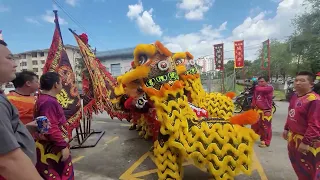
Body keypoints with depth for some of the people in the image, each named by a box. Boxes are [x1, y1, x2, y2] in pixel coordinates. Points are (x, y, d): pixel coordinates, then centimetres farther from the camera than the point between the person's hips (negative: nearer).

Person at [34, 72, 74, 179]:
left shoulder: (44, 99, 10)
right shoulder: (49, 102, -24)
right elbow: (51, 128, -28)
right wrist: (63, 146, -24)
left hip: (52, 147, 10)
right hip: (51, 148, -10)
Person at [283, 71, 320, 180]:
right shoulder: (295, 96, 5)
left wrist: (306, 142, -26)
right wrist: (286, 129, 16)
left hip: (307, 141, -9)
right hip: (293, 137, 9)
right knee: (297, 165, 25)